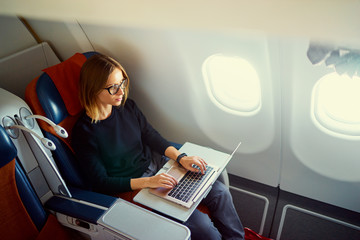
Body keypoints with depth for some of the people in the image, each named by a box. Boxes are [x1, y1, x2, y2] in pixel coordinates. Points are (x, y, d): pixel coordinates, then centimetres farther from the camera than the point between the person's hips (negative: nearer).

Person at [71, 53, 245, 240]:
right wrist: (148, 182, -25)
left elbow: (151, 136, 5)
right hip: (132, 188, -6)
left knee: (219, 191, -3)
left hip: (155, 165, 6)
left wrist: (181, 157, -10)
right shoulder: (83, 133, -17)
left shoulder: (127, 106, -2)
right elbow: (101, 183, -16)